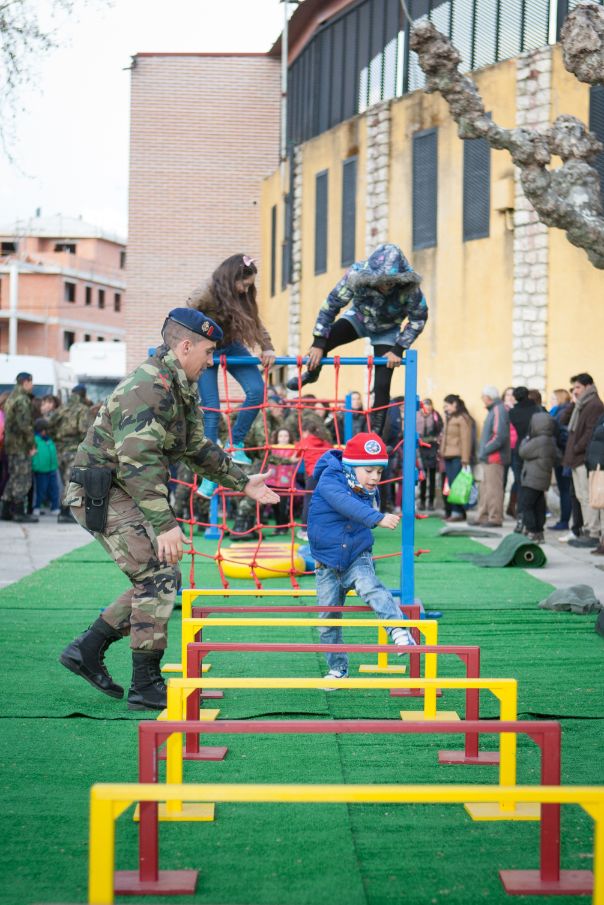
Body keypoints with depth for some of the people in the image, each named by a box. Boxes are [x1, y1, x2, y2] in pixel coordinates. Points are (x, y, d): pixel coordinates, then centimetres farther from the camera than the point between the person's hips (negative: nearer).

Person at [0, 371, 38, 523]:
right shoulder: (22, 400, -14)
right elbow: (25, 425, -20)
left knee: (13, 478, 14)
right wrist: (32, 445, -15)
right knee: (23, 478, -6)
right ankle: (19, 512, -5)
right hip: (21, 445, -10)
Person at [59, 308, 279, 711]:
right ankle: (146, 686, -8)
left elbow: (198, 447, 26)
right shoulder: (148, 387, -22)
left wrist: (243, 482, 25)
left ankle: (87, 649, 16)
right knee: (158, 576, -13)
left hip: (127, 493, 10)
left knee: (162, 580, 10)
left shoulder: (183, 388, 12)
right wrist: (164, 524, -35)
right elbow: (139, 462, -30)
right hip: (102, 493, -10)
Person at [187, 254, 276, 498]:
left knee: (257, 390, -13)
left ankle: (236, 443, 5)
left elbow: (256, 323, 0)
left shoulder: (242, 298, -9)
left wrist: (267, 348, -11)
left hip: (231, 346, 5)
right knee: (212, 408, -11)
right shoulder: (204, 295, -26)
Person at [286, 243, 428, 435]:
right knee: (322, 342, -17)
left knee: (382, 385, -11)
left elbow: (419, 319, -19)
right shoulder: (356, 275, -37)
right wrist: (318, 344, -25)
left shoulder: (409, 288, -37)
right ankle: (311, 374, 18)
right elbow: (331, 305, -25)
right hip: (359, 318, 1)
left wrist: (398, 350, -23)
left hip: (386, 331, -1)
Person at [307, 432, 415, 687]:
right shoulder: (329, 483, -21)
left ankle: (399, 631, -45)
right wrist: (378, 518, -54)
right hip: (328, 565, -2)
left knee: (370, 588, -31)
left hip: (358, 559, 2)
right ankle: (338, 668, 24)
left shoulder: (370, 492, -3)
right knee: (328, 618, 7)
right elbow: (348, 506, -41)